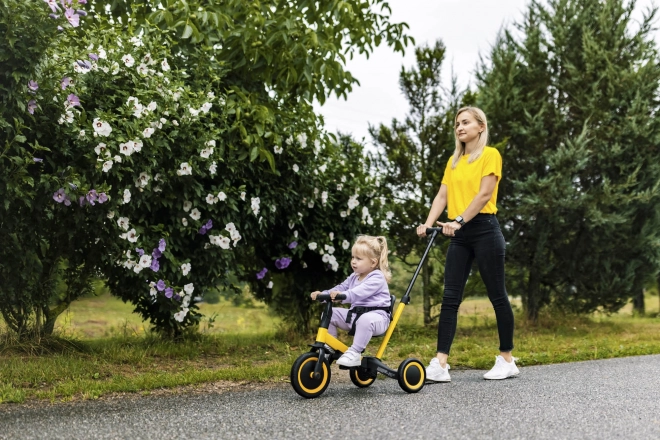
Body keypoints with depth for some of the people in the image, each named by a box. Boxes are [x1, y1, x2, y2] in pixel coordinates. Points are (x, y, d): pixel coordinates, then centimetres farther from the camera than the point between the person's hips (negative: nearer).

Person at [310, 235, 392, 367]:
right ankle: (329, 347, 7)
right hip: (355, 314, 9)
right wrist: (323, 294, -7)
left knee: (365, 319, -42)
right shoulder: (354, 277, 15)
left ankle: (354, 353, -33)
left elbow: (359, 292, -30)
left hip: (376, 315, -8)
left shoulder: (377, 278, -14)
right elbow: (341, 288, 11)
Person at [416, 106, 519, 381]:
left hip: (484, 230, -6)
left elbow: (484, 194, -13)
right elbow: (442, 195, 11)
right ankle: (440, 364, -4)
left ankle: (507, 360, 13)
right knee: (450, 297, -1)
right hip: (459, 235, 6)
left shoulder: (490, 155, -2)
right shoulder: (453, 161, 18)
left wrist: (460, 220, -21)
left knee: (497, 295, 2)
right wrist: (429, 223, -4)